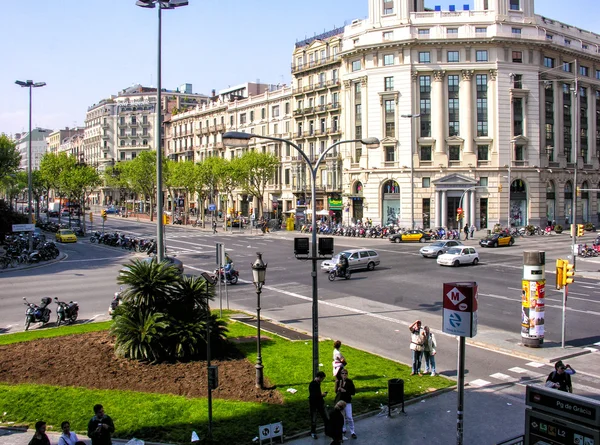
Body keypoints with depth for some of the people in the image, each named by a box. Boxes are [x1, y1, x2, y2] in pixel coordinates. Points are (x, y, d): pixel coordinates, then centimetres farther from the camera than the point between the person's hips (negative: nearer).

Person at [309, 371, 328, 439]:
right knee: (313, 419, 5)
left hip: (320, 403, 8)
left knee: (325, 417, 10)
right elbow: (312, 395, -26)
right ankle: (313, 433, 19)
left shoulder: (318, 383, 7)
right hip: (314, 404, -8)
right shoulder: (312, 384, -19)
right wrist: (321, 394, -18)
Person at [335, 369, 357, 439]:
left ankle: (352, 432, 1)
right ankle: (343, 429, 28)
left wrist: (345, 391, -19)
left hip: (347, 402, -4)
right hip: (339, 401, 4)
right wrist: (338, 389, -11)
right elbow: (336, 391, 9)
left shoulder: (349, 382, -8)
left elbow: (353, 392, -9)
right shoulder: (338, 381, 2)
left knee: (349, 417, -7)